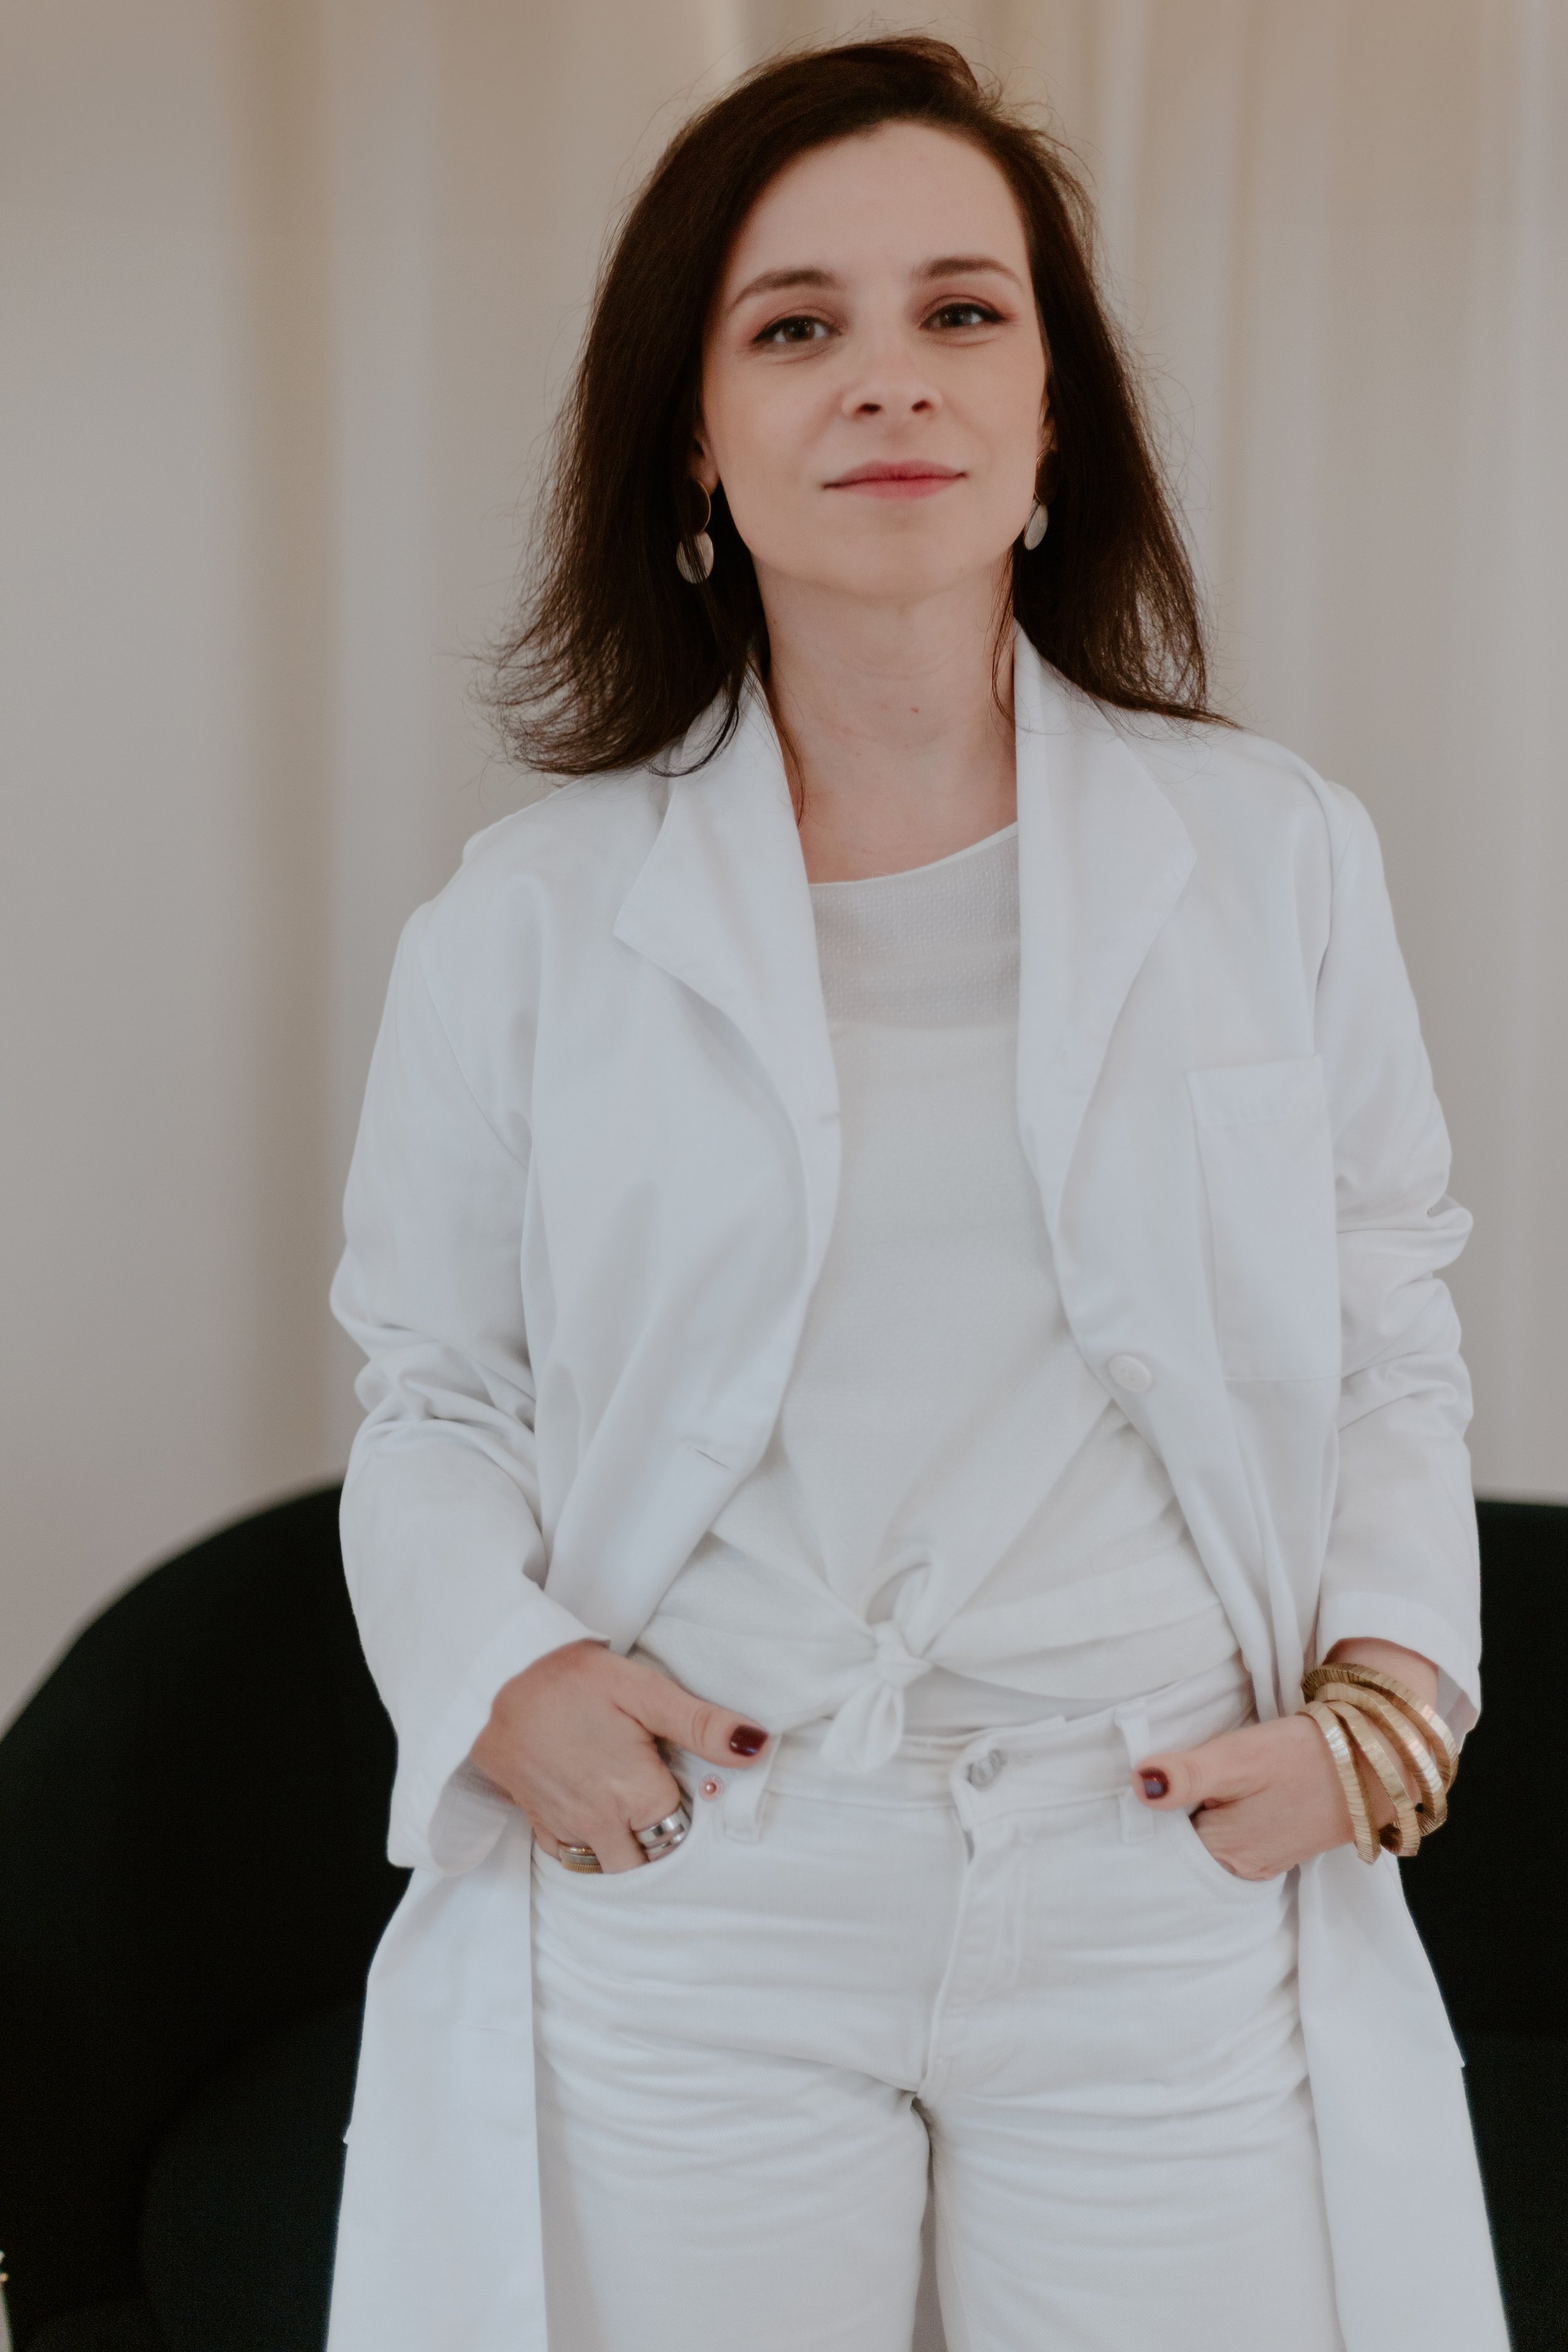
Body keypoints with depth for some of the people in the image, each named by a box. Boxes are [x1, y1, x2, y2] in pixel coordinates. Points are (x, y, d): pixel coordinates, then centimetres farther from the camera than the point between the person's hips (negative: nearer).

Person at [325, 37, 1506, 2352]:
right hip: (686, 1922, 0)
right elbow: (438, 1393, 7)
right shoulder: (531, 920, 0)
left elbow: (1387, 1356, 8)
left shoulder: (1275, 860, 2)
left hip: (1174, 1908, 1)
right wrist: (501, 1672, -10)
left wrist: (1381, 1703, -5)